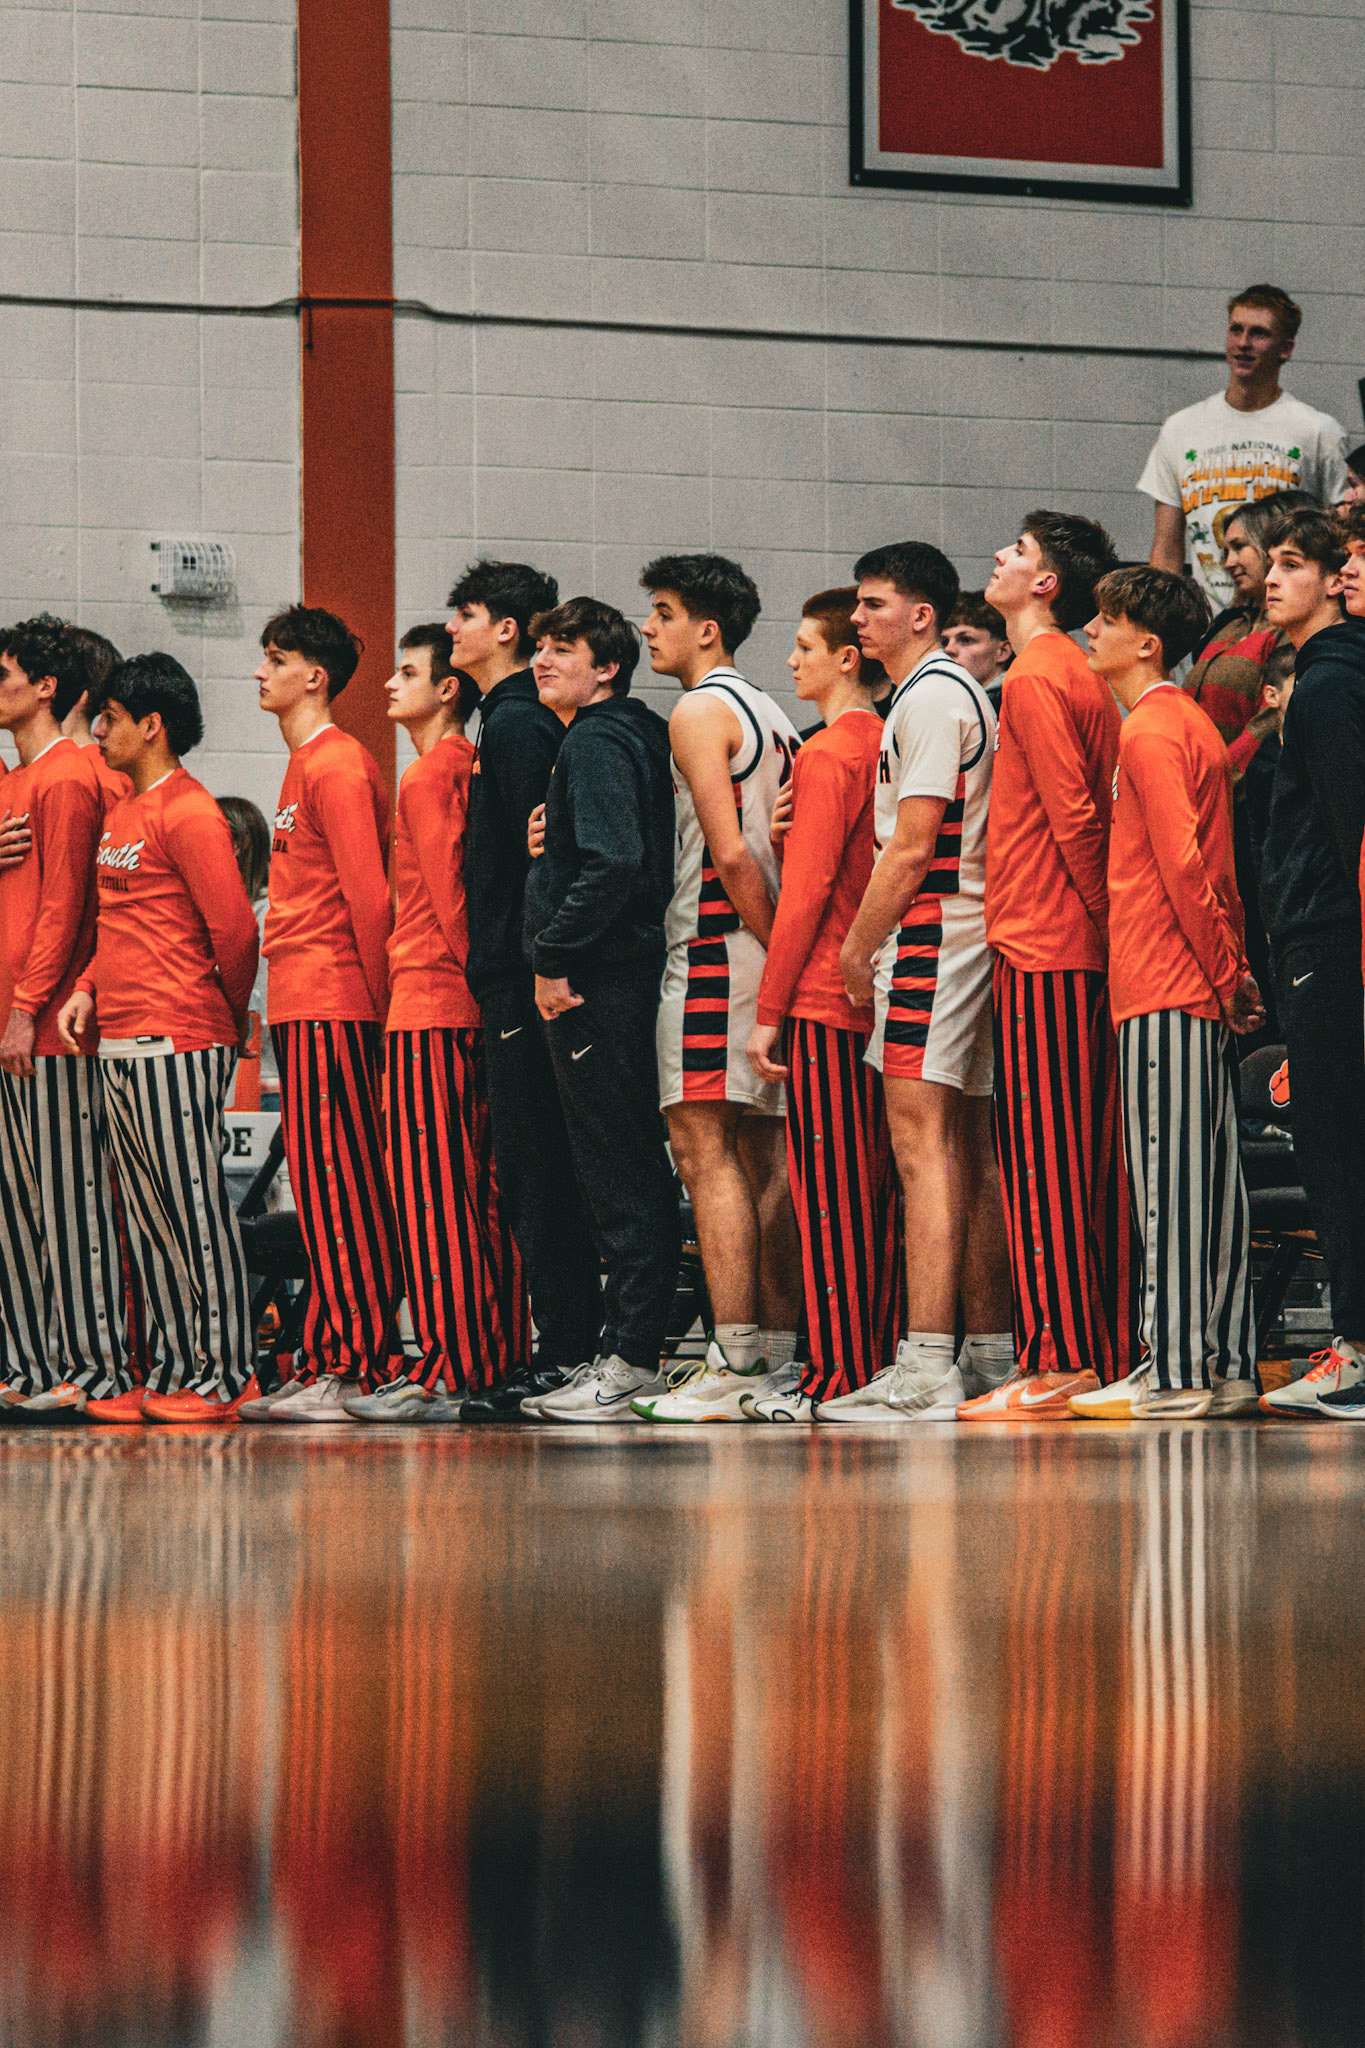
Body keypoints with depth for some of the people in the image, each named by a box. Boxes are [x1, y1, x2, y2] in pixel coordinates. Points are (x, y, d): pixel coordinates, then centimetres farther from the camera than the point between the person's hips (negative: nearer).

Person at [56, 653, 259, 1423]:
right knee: (149, 1215, 9)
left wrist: (232, 1018, -2)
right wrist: (88, 989, 10)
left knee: (197, 1207, -6)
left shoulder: (188, 812, -10)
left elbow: (233, 926, -13)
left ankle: (225, 1375, -4)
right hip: (120, 1041, 9)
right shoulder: (121, 813, 19)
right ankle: (170, 1373, 13)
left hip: (177, 1041, -9)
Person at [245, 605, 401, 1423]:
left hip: (328, 1003, -10)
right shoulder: (309, 764, 20)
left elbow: (368, 895, -16)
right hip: (305, 1005, 10)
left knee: (336, 1189, -11)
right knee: (328, 1190, 8)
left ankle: (350, 1365, -13)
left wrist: (378, 999, -15)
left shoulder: (335, 765, -10)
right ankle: (333, 1363, 9)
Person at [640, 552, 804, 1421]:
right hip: (770, 954, 9)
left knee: (706, 1149, -10)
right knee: (764, 1159, 9)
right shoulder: (773, 715, 19)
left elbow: (730, 853, -16)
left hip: (717, 948, -9)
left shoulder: (698, 711, -8)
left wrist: (776, 944, -12)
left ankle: (735, 1365, -16)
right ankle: (777, 1356, 9)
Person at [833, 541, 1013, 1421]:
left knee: (924, 1151, -13)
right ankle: (988, 1355, 14)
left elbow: (911, 848, -16)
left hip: (930, 936, -10)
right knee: (968, 1153, 11)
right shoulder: (964, 694, 20)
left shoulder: (930, 698, -11)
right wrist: (872, 945, 17)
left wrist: (858, 948, -10)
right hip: (969, 935, 10)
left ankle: (925, 1368, -18)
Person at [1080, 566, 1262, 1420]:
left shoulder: (1150, 732, -11)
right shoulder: (1192, 723, 18)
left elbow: (1183, 864, -17)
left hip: (1165, 990, -9)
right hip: (1205, 991, 9)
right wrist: (1235, 971, 16)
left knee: (1172, 1178, -8)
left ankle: (1180, 1371, -8)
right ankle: (1227, 1366, 9)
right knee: (1209, 1179, 8)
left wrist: (1224, 975, -12)